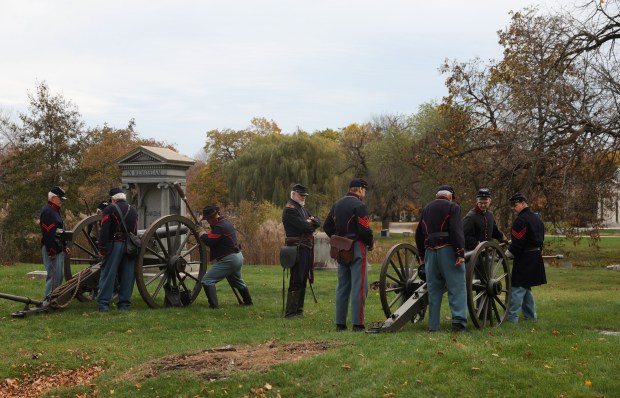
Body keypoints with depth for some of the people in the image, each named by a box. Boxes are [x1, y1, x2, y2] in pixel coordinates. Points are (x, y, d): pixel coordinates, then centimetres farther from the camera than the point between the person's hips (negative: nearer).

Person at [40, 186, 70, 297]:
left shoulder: (55, 211, 19)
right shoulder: (47, 211, -13)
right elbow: (47, 234, -20)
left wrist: (64, 246, 20)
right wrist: (51, 252, -23)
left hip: (58, 249, 11)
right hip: (51, 249, -11)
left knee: (60, 275, 13)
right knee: (54, 275, -11)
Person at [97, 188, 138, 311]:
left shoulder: (110, 209, -3)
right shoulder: (133, 211, 15)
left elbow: (104, 230, -9)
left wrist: (102, 247, -8)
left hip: (115, 245, -4)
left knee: (108, 274, -2)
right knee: (127, 276, 7)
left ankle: (104, 303, -6)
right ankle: (124, 303, 7)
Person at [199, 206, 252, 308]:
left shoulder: (220, 227, -20)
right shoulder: (226, 222, 11)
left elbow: (209, 241, -24)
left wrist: (203, 235, -5)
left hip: (229, 260, -11)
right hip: (238, 257, 11)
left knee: (207, 281, -11)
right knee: (237, 281, 34)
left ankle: (214, 304, -18)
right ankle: (248, 301, 47)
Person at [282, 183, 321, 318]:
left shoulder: (302, 208, 21)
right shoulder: (289, 209, -10)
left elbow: (318, 222, 15)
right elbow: (303, 226, -21)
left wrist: (311, 221, -7)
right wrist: (312, 224, 0)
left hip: (306, 248, 10)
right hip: (297, 248, -10)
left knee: (303, 280, 13)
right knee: (296, 280, -10)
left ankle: (299, 310, 20)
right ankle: (290, 312, -8)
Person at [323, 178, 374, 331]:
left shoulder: (337, 204, 12)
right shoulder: (359, 205, -12)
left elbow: (327, 226, 15)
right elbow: (365, 230, -19)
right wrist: (370, 242, -2)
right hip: (357, 249, -8)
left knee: (342, 286, 12)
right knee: (359, 286, -4)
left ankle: (340, 323, 13)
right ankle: (357, 324, -6)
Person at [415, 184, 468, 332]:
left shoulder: (427, 208, 19)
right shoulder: (452, 207, 1)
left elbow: (419, 234, 21)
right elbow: (457, 230, -13)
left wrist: (422, 254, 32)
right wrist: (460, 253, -17)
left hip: (430, 252, 5)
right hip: (448, 251, -5)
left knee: (433, 290, 9)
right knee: (457, 287, -5)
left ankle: (433, 325, 7)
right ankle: (459, 321, -16)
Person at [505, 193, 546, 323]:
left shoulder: (521, 220, -16)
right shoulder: (536, 218, 14)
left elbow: (517, 243, -19)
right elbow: (540, 239, 20)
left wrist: (507, 255, -8)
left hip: (524, 258, -10)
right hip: (536, 257, 10)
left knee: (518, 288, -7)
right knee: (526, 288, 17)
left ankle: (512, 316, -7)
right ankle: (531, 315, 21)